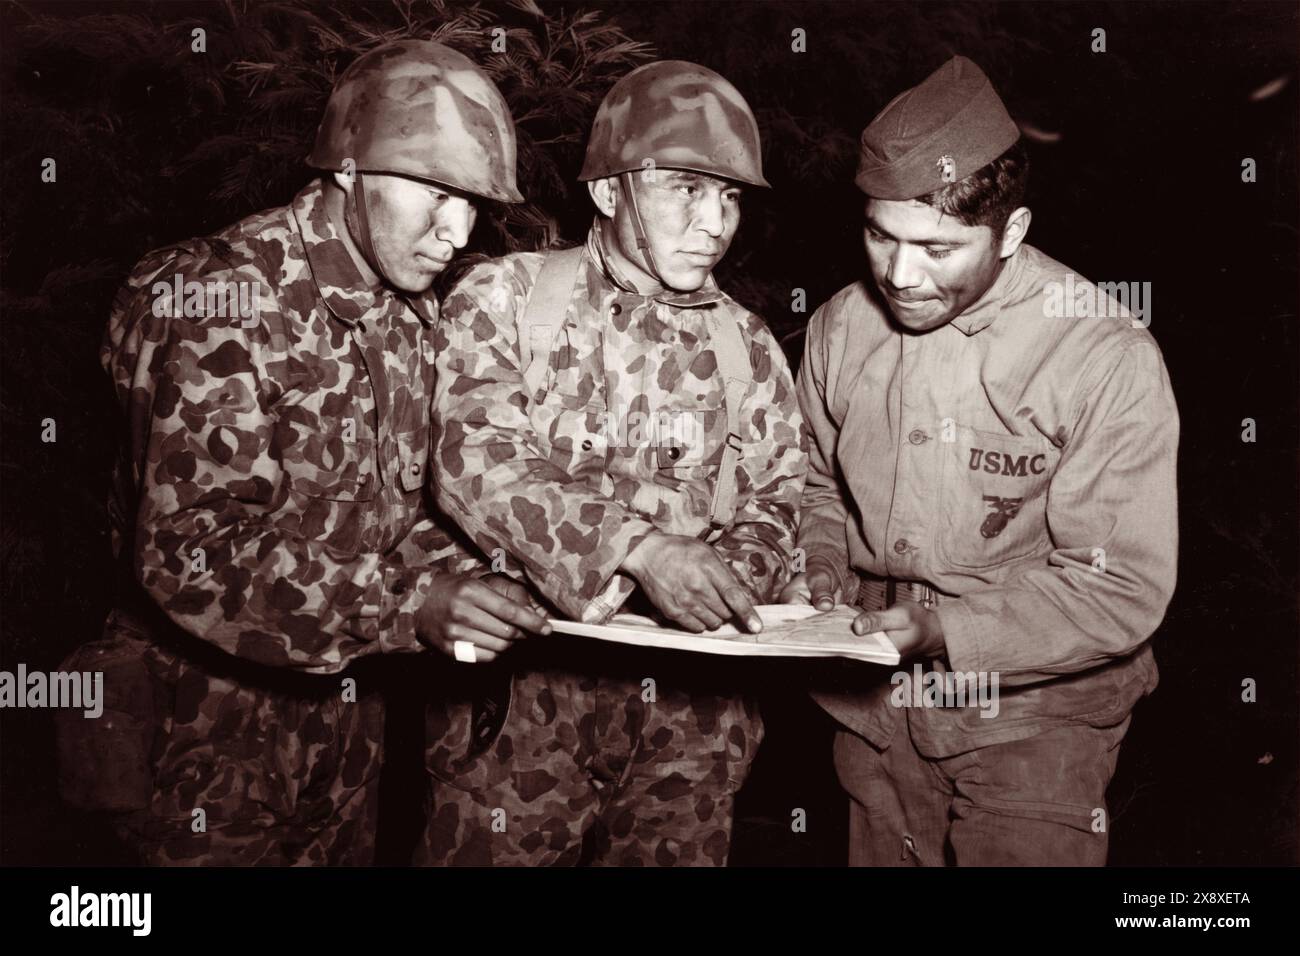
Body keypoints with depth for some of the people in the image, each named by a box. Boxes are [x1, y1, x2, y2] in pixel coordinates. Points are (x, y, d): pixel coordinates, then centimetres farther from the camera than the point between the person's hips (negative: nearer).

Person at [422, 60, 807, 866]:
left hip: (691, 702, 3)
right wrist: (636, 546, -25)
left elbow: (770, 505, 8)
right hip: (522, 686, -2)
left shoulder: (748, 347, 7)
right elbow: (475, 461, -15)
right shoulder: (505, 300, -2)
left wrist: (729, 581, -14)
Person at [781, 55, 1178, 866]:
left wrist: (937, 630, -25)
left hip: (1032, 719, -4)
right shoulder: (841, 326, -4)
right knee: (877, 855, 20)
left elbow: (1122, 592, -18)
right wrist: (821, 573, -8)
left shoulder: (1108, 358, -19)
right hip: (874, 711, 4)